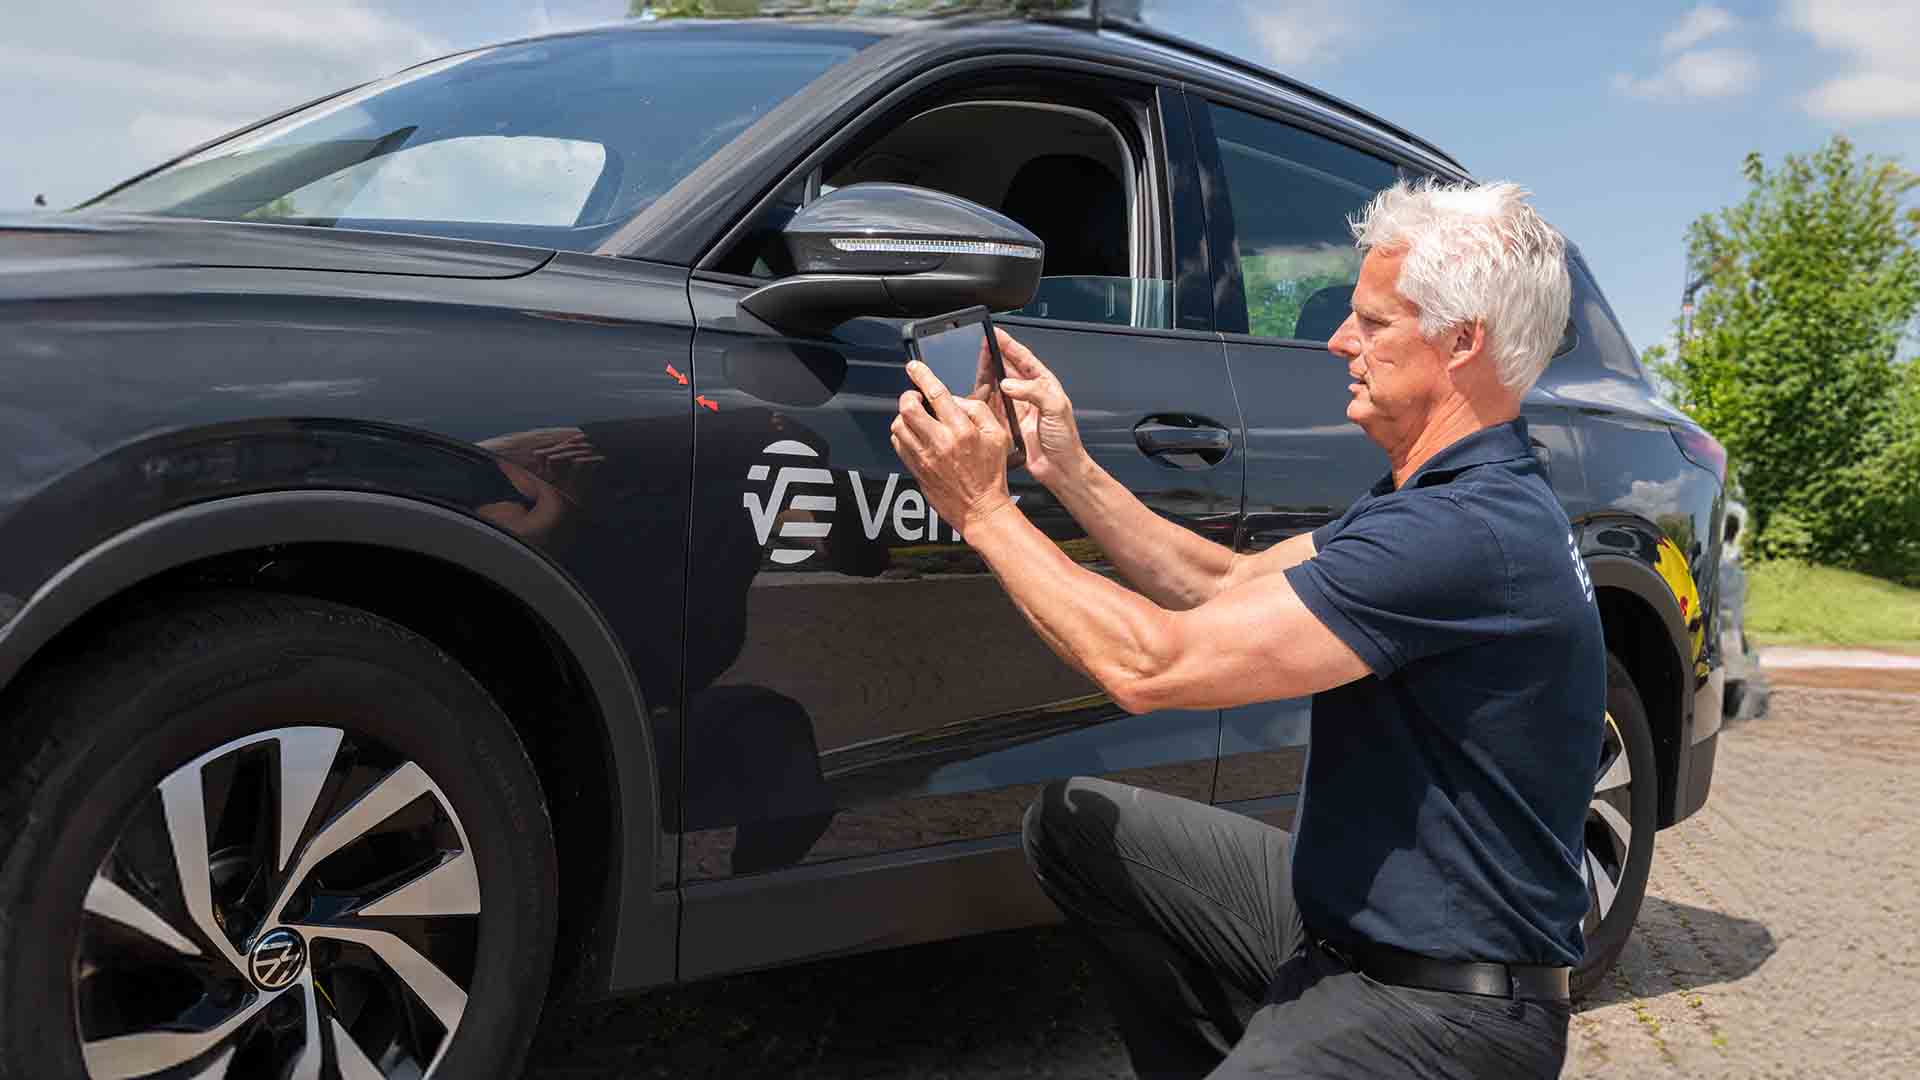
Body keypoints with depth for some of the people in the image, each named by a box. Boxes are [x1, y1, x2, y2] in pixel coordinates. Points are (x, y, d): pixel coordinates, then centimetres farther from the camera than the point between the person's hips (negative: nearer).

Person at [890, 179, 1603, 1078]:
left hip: (1442, 1006, -10)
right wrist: (1070, 471, 2)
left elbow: (1151, 665, -28)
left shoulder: (1470, 530, -27)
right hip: (1347, 910, 10)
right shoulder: (1440, 495, 8)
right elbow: (1229, 587, 11)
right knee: (1076, 823, 9)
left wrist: (984, 508, -16)